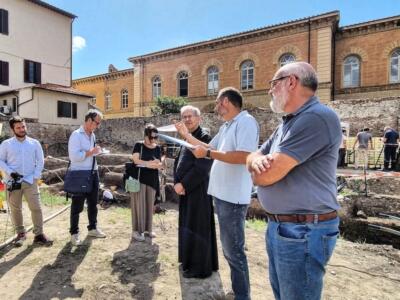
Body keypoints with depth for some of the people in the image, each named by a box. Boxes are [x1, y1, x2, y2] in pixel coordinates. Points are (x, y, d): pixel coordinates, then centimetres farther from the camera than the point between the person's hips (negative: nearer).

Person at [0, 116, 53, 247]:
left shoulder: (34, 143, 4)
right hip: (14, 182, 0)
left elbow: (40, 161, 6)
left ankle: (39, 235, 4)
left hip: (30, 181, 0)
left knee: (36, 208, -3)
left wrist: (36, 176, -4)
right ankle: (20, 233, 27)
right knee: (15, 209, 10)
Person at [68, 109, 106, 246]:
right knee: (77, 205, 5)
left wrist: (96, 152, 2)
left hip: (93, 173, 8)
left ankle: (93, 228, 33)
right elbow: (73, 156, -23)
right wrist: (91, 152, -18)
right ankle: (74, 233, 20)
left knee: (93, 202, 17)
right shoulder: (76, 135, -13)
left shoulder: (92, 135, 12)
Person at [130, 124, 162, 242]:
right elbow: (135, 160, -13)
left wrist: (158, 164, -17)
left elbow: (159, 164, 6)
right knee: (139, 204, -3)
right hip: (139, 178, -4)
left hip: (152, 180, 5)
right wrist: (149, 163, -20)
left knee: (150, 204, 10)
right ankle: (136, 230, 7)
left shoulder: (157, 148, 9)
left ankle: (147, 228, 23)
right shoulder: (138, 145, -3)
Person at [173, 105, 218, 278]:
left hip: (198, 190, -9)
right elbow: (178, 163, 14)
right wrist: (177, 183, -1)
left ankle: (199, 267, 16)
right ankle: (189, 260, 35)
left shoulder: (204, 138, -14)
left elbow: (201, 168, -22)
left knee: (196, 227, 1)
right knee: (187, 226, 18)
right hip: (185, 190, 9)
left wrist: (183, 184, -16)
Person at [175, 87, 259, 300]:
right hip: (222, 194, 10)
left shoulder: (246, 121, -15)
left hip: (233, 197, -10)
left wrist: (207, 154, -21)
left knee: (234, 250, 2)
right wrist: (187, 135, 21)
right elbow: (211, 148, 22)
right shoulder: (226, 127, 15)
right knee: (229, 247, 22)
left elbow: (243, 156, -28)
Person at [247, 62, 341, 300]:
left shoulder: (317, 117, -21)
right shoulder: (288, 123, 12)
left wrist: (259, 168, -2)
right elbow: (253, 158, 11)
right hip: (278, 226, 9)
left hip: (304, 231, -9)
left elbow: (265, 176, -25)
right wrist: (258, 160, -13)